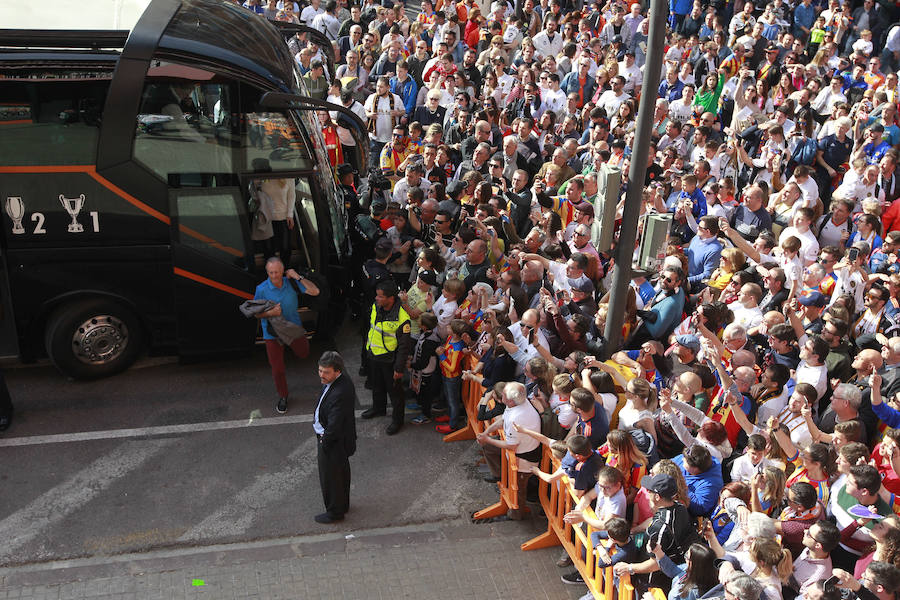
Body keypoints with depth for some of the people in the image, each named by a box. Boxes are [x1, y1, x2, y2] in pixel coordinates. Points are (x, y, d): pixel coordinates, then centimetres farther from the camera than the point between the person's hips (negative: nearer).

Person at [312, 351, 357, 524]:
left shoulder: (340, 394, -37)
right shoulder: (343, 380, -6)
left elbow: (334, 426, -30)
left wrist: (324, 442, -16)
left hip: (333, 444, -10)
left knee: (330, 478, 12)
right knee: (342, 472, 27)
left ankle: (335, 512, 32)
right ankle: (343, 504, 48)